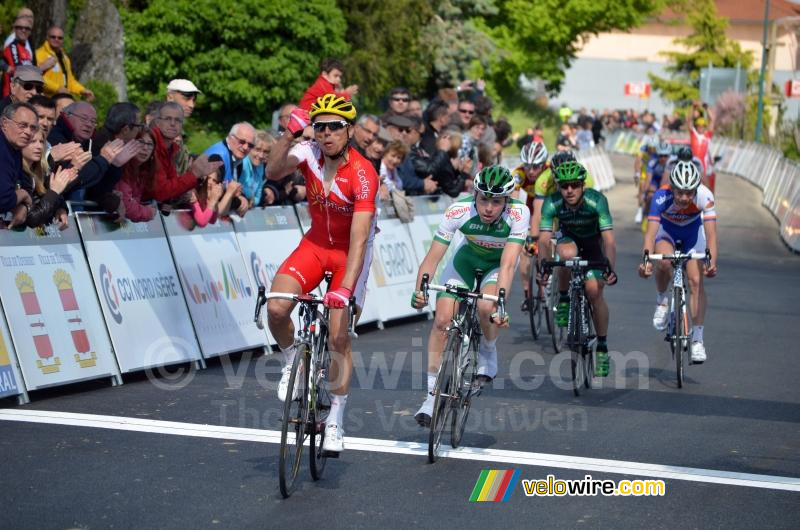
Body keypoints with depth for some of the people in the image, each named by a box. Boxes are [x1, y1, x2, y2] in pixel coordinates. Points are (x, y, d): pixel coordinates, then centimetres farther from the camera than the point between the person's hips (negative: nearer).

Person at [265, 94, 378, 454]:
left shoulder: (363, 174, -26)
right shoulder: (310, 152, -14)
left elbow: (359, 238, -33)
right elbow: (273, 172, -31)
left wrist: (345, 288, -42)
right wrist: (289, 134, -45)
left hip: (350, 251, -3)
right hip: (316, 243, 3)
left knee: (338, 336, -9)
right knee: (276, 308, -21)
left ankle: (336, 420, 5)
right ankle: (293, 363, 10)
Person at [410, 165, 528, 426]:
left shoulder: (518, 214, -34)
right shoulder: (458, 211, -32)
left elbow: (508, 264, -40)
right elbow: (432, 257, -31)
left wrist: (500, 303, -53)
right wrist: (420, 289, -47)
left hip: (499, 261, -1)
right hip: (467, 257, 1)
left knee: (486, 308, -29)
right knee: (442, 320, -13)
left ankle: (488, 355, 4)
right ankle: (432, 395, -4)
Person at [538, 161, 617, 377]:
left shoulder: (596, 201, -32)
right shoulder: (552, 204, -27)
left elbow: (609, 239, -37)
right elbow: (544, 238, -30)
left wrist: (610, 268, -52)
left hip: (594, 244, -1)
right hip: (569, 239, 1)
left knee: (594, 290, -18)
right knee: (567, 253, -36)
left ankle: (602, 347, -1)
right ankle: (563, 300, -11)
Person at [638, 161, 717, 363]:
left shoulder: (704, 196, -35)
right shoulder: (661, 197, -37)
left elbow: (711, 234, -40)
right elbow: (651, 232, -42)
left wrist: (712, 261, -56)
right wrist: (646, 260, -59)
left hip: (693, 231, 1)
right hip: (667, 230, 0)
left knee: (696, 281, -12)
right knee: (664, 262, -32)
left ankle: (697, 339, -7)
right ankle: (662, 301, -1)